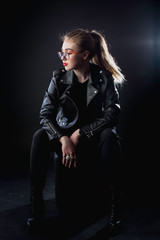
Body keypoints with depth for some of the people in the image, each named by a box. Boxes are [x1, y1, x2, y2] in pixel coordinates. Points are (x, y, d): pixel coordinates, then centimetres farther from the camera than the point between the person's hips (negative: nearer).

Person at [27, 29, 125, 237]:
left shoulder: (104, 78, -11)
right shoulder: (59, 78, -6)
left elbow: (112, 114, -15)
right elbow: (46, 114, -11)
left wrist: (80, 133, -21)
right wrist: (64, 139, -28)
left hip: (94, 134, -2)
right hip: (67, 134, 2)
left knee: (110, 137, -36)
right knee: (40, 137, -26)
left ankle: (116, 206, -28)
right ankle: (36, 205, -22)